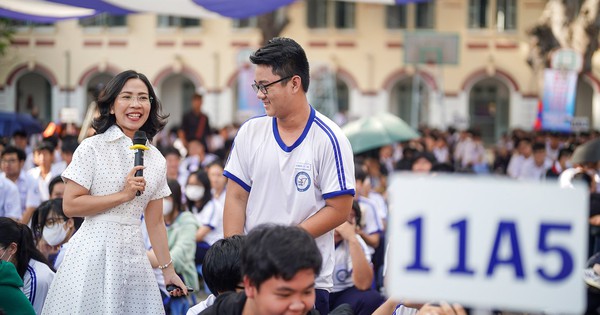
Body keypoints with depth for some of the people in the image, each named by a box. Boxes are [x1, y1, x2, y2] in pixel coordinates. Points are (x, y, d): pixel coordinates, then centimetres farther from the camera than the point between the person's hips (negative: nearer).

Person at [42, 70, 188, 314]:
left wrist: (168, 270, 14)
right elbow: (70, 206, -10)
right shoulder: (92, 148, -4)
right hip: (94, 251, -4)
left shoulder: (157, 160, 11)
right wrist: (123, 195, -13)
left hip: (132, 254, 4)